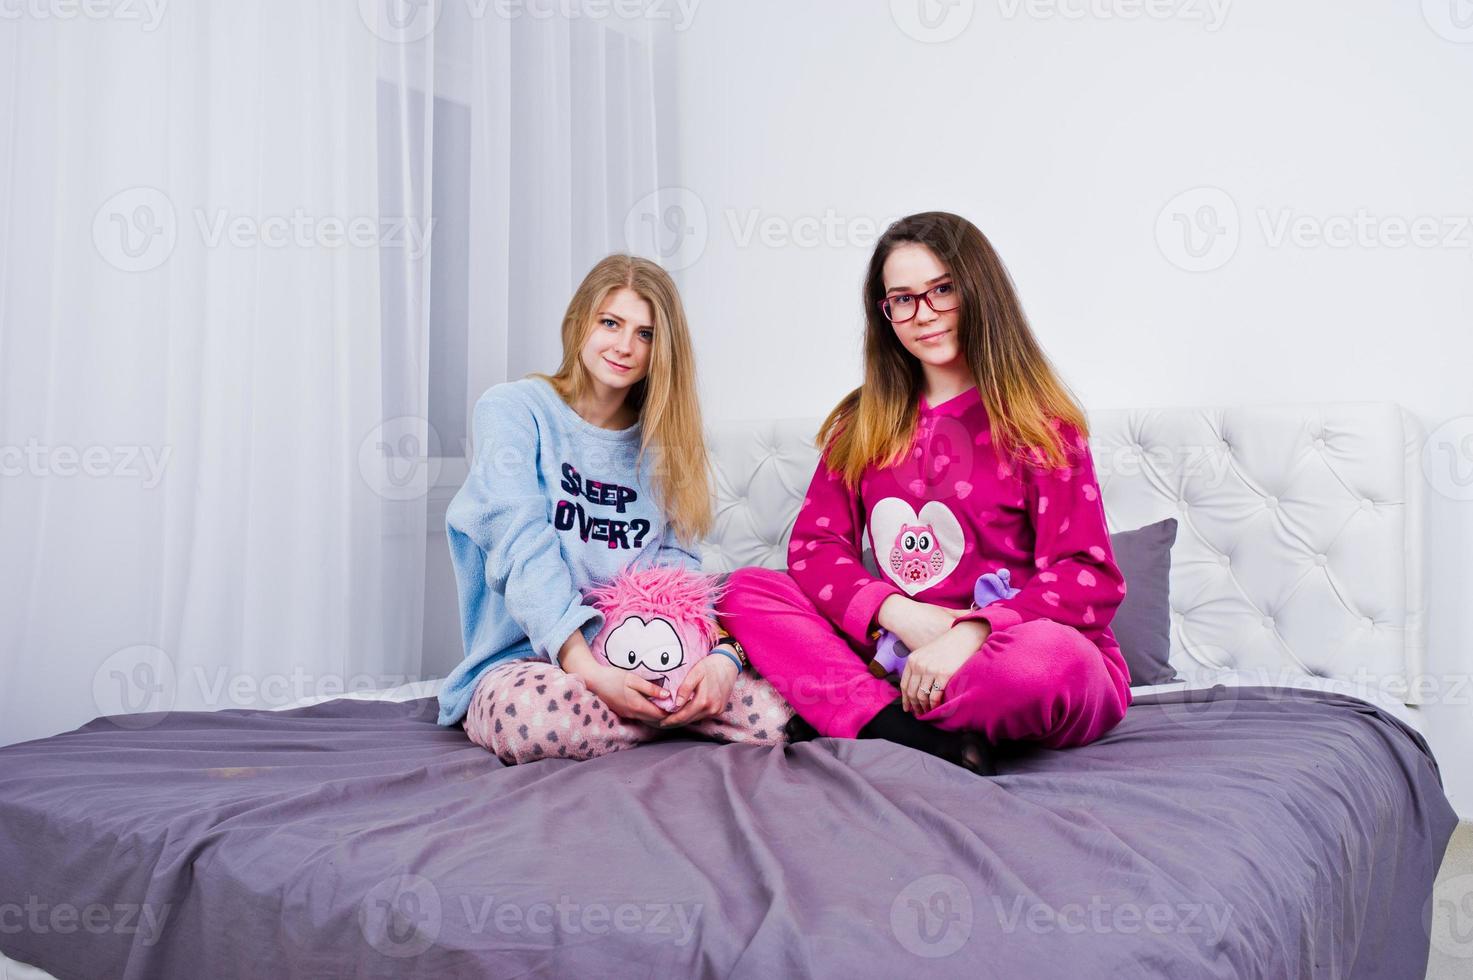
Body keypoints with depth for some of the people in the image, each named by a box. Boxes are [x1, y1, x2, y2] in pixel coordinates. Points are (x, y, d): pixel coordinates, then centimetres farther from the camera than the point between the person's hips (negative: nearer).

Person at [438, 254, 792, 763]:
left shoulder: (662, 442, 13)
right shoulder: (513, 409, -1)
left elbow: (678, 564, 2)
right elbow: (524, 549, -14)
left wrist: (722, 655, -20)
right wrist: (587, 669, -27)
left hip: (642, 659, 2)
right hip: (524, 660, -2)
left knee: (771, 710, -24)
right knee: (534, 714, -39)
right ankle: (684, 711, -11)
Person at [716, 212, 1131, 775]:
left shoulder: (1037, 422, -3)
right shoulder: (863, 423, 11)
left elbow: (1090, 578, -12)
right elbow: (814, 544, 2)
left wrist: (968, 635, -27)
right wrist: (900, 614, -16)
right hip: (901, 655, 4)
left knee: (1046, 655, -38)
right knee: (748, 590, -10)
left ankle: (853, 718, -17)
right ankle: (926, 738, -26)